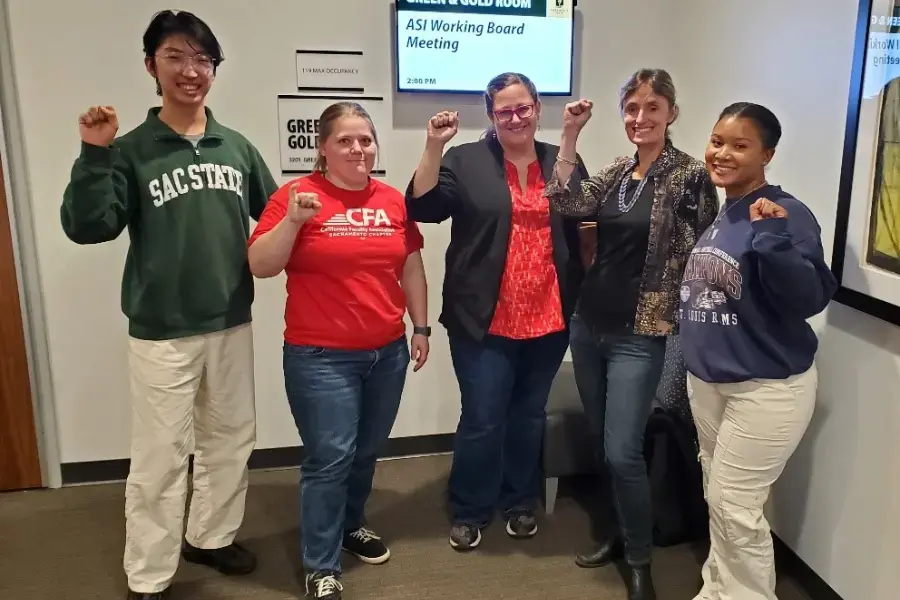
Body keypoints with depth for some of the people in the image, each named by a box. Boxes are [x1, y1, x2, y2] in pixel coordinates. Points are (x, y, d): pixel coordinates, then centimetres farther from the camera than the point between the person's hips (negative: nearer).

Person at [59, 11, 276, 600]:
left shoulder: (237, 147, 3)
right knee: (160, 458, 4)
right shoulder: (130, 152, -6)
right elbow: (87, 228, -13)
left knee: (231, 439, 18)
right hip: (163, 333, -4)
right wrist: (94, 156, -22)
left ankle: (210, 536, 40)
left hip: (233, 324, 4)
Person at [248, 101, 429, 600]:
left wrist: (421, 326, 13)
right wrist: (291, 220, -26)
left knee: (367, 452, 18)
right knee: (330, 457, -2)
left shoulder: (393, 200, 5)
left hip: (387, 352, 5)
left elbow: (411, 266, 13)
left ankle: (351, 526, 42)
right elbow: (259, 266, -12)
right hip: (320, 357, -5)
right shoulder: (297, 195, -8)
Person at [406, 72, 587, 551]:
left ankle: (520, 503, 36)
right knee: (482, 420, 3)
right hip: (484, 321, -3)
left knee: (529, 416, 16)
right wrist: (434, 147, -20)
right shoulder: (465, 160, 0)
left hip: (548, 319, 3)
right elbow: (423, 208, -12)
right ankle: (468, 512, 24)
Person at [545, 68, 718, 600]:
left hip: (638, 336, -6)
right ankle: (623, 533, 35)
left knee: (623, 452, -5)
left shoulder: (691, 176, -9)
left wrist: (680, 319, -8)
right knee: (603, 443, 15)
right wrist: (570, 136, -9)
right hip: (588, 326, 6)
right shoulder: (616, 171, 8)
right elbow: (569, 204, -6)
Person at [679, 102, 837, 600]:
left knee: (735, 507, 2)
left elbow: (811, 298, -25)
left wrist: (771, 237, -35)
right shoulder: (714, 214, 5)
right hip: (705, 379, 7)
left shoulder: (786, 214, -16)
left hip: (766, 387, -7)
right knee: (716, 496, 19)